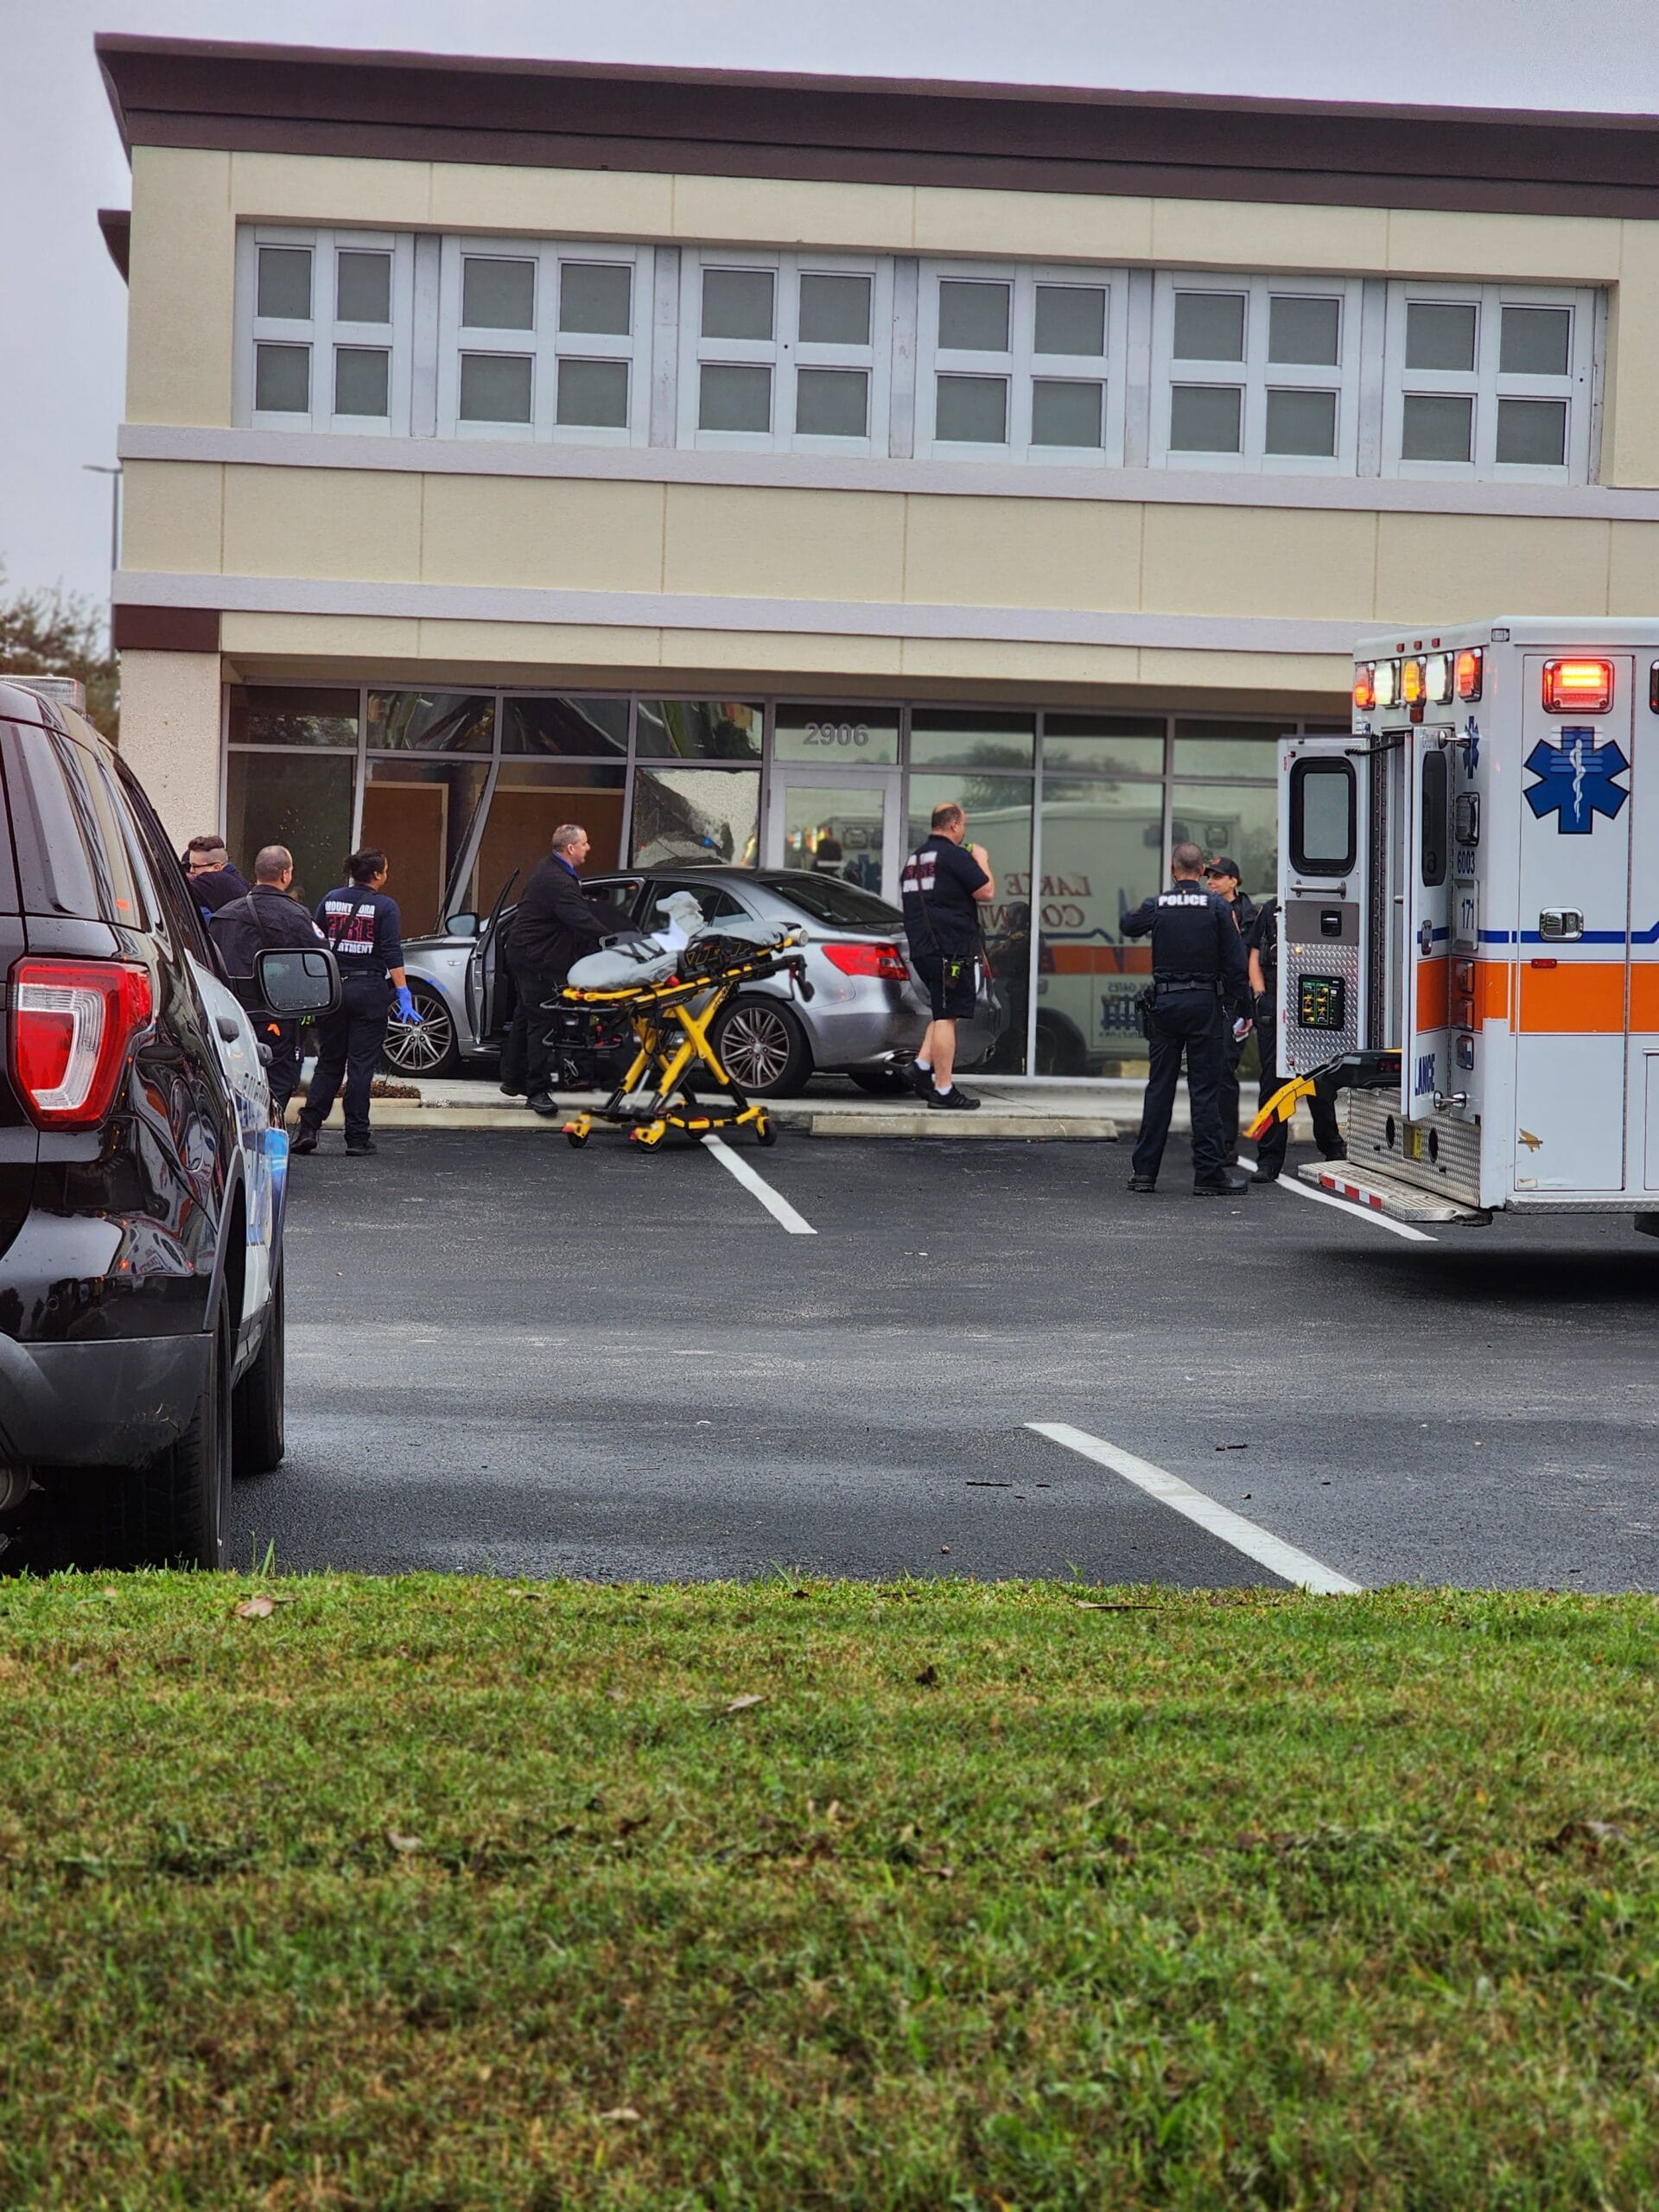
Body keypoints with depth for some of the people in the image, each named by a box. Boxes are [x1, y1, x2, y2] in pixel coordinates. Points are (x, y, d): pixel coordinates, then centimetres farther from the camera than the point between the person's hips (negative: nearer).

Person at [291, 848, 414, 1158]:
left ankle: (307, 1128, 2)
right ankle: (357, 1137, 3)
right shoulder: (385, 907, -6)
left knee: (328, 1063, 12)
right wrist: (404, 995, -12)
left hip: (332, 989, 4)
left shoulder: (331, 900, 7)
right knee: (361, 1064, 2)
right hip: (369, 990, -4)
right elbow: (393, 955, -12)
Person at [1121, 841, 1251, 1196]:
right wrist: (1240, 1010, 1)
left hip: (1165, 1003, 2)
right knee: (1205, 1089, -1)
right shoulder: (1217, 906, -4)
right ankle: (1209, 1174, -1)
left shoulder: (1156, 906, 1)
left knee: (1159, 1086, 9)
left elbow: (1127, 926, 23)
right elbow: (1236, 962, -5)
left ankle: (1144, 1170, 10)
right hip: (1205, 1003, -2)